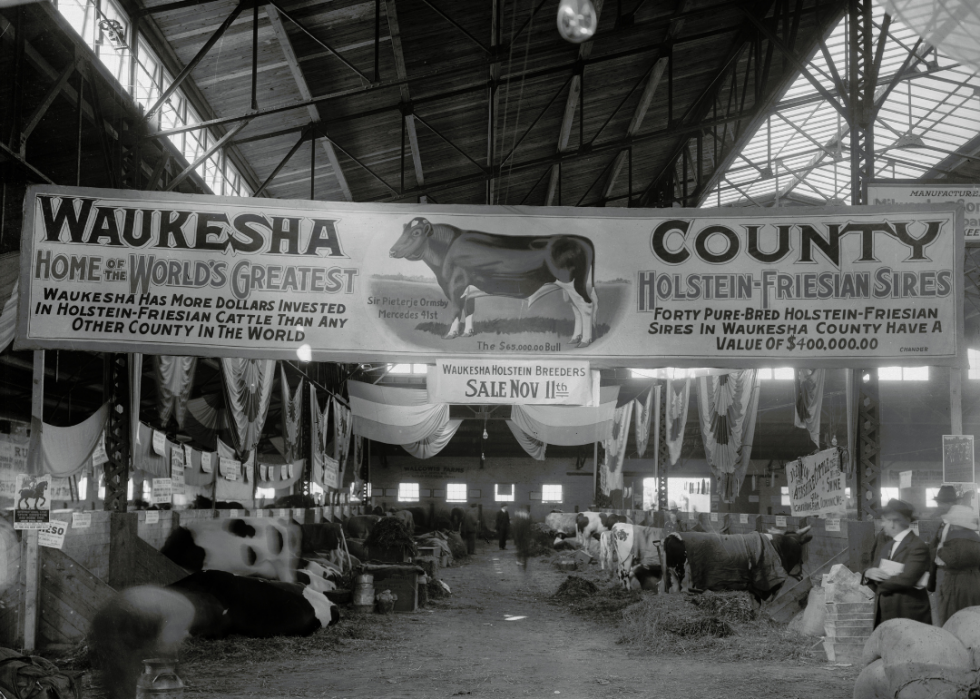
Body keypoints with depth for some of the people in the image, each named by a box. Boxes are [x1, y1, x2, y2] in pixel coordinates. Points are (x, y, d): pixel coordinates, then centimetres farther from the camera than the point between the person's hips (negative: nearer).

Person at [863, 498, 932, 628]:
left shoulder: (918, 547, -13)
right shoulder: (882, 540, 12)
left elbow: (906, 579, -23)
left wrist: (880, 583, -8)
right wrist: (868, 573, -9)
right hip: (884, 612, 7)